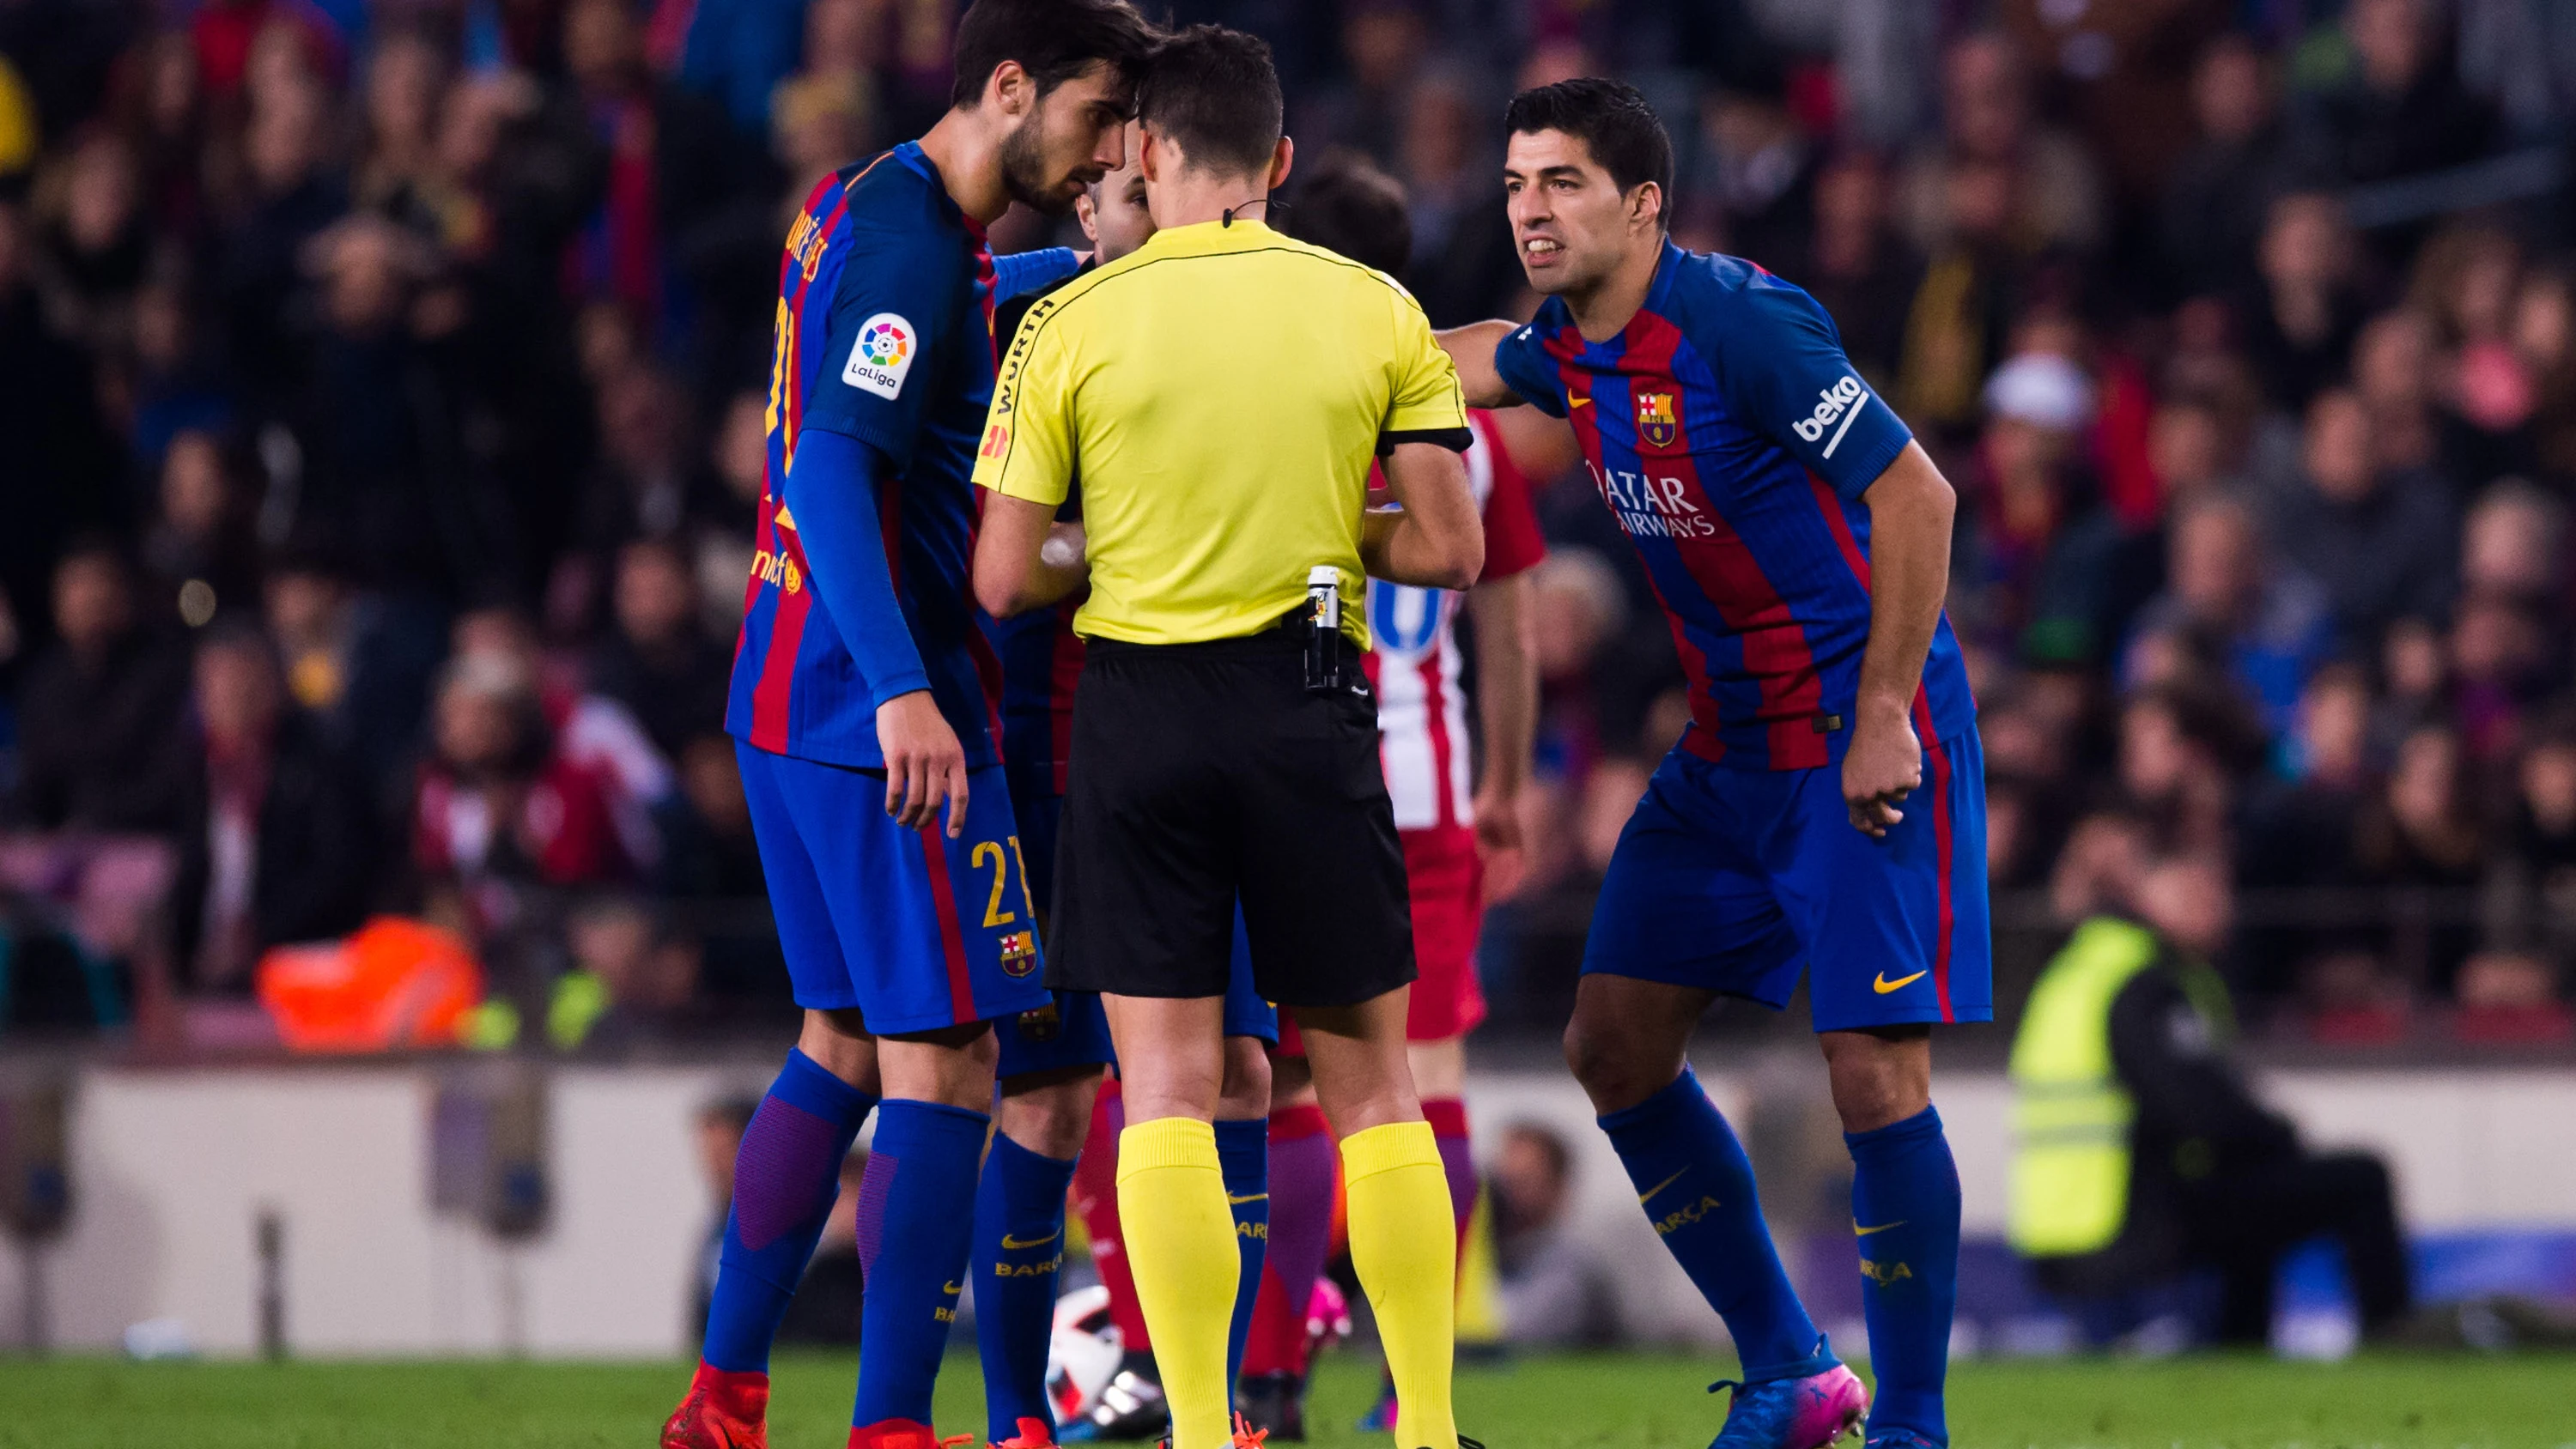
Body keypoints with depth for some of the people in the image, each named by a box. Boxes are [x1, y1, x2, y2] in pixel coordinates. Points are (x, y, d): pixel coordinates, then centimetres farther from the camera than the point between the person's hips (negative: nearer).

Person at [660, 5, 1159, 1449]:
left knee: (848, 1040, 18)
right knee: (941, 1061, -7)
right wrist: (903, 691, -32)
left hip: (794, 703, 10)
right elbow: (831, 474, -25)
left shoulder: (864, 210, 13)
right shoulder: (913, 247, -16)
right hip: (885, 720, -10)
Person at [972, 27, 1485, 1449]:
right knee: (1369, 1079, 10)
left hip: (1138, 710, -1)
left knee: (1167, 1085, 3)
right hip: (1309, 708, 1)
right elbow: (1448, 547, 0)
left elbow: (1003, 577, -3)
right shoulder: (1376, 313, 0)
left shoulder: (1071, 324, -4)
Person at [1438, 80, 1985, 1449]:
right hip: (1727, 749, 9)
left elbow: (1916, 497, -20)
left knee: (1872, 1067, -14)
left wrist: (1884, 719, -21)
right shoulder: (1570, 348, 4)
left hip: (1864, 738, -9)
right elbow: (1456, 361, 29)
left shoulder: (1738, 320, -20)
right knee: (1613, 1047, 6)